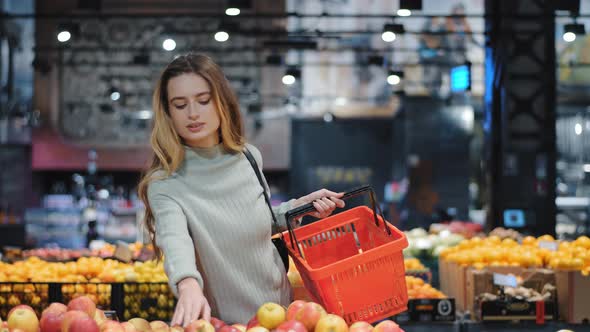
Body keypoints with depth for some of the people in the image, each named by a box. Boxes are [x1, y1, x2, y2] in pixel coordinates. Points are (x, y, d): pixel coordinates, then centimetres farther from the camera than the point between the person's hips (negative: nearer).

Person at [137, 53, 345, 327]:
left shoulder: (249, 157, 0)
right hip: (222, 323, -2)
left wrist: (299, 207, 1)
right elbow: (175, 239, -35)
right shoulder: (165, 184, -16)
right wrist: (188, 285, -54)